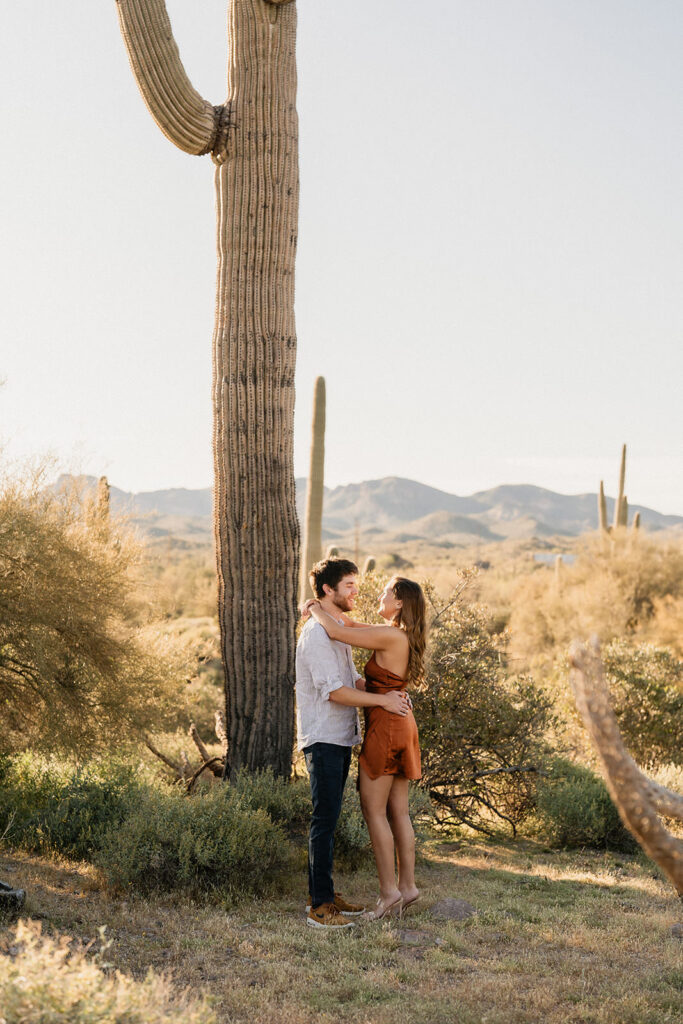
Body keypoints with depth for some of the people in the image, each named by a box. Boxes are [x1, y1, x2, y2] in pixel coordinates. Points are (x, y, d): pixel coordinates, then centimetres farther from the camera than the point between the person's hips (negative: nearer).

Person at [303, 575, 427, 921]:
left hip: (385, 727, -9)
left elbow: (337, 632, -21)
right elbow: (352, 626, 18)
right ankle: (407, 886, 16)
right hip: (402, 725, 9)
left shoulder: (392, 637, -17)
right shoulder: (401, 636, 10)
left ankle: (389, 890, 1)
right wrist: (321, 608, 5)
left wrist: (315, 608, -3)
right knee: (397, 811, 12)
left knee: (374, 810, -1)